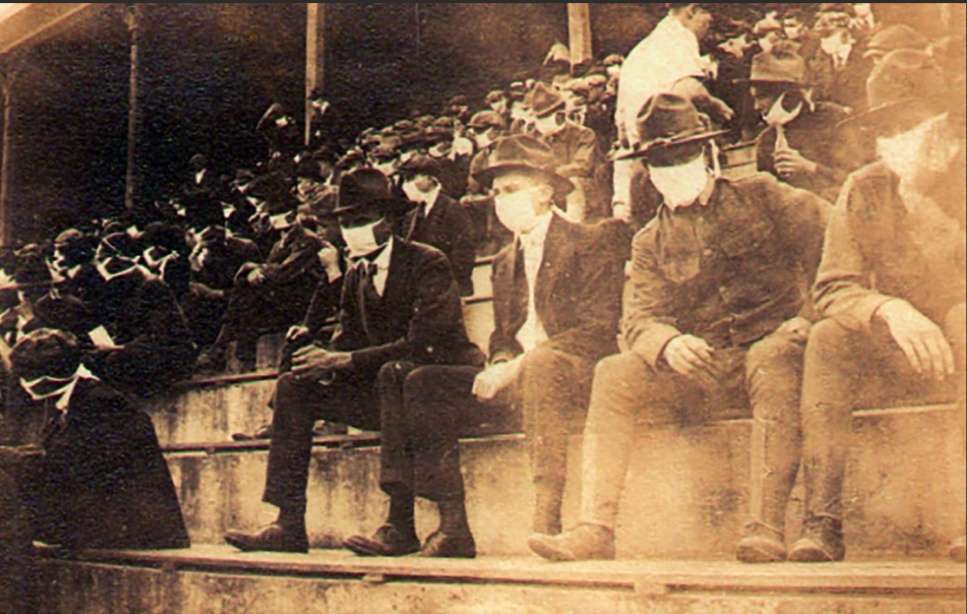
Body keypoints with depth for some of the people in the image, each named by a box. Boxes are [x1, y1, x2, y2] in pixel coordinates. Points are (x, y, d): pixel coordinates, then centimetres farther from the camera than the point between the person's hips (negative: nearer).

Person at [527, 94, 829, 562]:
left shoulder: (759, 196, 7)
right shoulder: (651, 243, 14)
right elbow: (639, 320, 3)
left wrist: (814, 315, -12)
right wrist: (669, 343, -21)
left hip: (771, 343, -3)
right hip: (702, 366, 3)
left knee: (772, 357, -38)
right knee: (613, 374, -20)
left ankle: (767, 527, -39)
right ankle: (595, 528, -25)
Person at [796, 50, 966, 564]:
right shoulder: (864, 191, 1)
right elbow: (834, 289, -6)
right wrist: (889, 309, -27)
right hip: (904, 359, 2)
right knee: (829, 337, -25)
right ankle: (822, 523, -31)